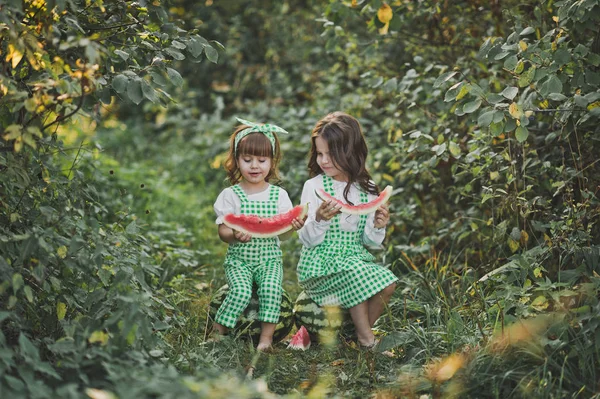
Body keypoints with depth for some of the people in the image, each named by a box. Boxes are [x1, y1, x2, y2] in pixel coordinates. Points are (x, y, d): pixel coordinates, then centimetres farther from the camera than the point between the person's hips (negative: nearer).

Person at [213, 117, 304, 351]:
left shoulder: (279, 195, 3)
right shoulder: (231, 195, -1)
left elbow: (283, 235, 0)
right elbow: (223, 232, -5)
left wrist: (293, 227, -23)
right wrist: (235, 235, -29)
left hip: (269, 258, 1)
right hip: (238, 259, -1)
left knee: (271, 288, -27)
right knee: (241, 291, -26)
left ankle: (266, 337, -18)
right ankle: (218, 332, -10)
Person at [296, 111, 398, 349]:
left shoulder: (366, 189, 3)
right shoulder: (314, 186, -6)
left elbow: (368, 241, 7)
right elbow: (307, 240, -9)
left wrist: (378, 227, -15)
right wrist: (320, 220, -28)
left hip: (356, 256, 4)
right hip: (319, 264, -4)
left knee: (387, 283, -19)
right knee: (355, 274, -30)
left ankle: (363, 329, 5)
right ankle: (366, 338, -11)